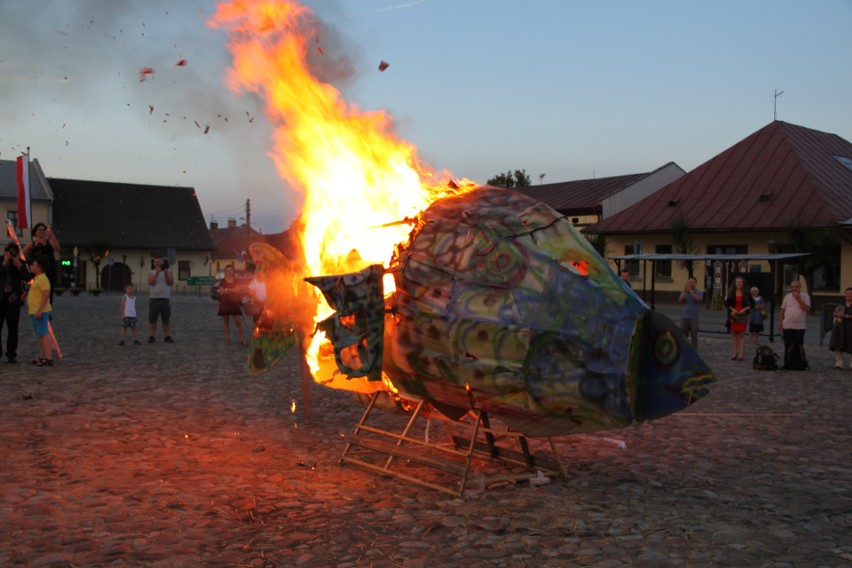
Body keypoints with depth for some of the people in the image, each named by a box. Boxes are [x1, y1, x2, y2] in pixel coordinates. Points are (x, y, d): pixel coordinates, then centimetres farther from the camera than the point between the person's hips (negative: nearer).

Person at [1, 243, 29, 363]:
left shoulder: (20, 262, 8)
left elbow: (27, 277, -3)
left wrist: (19, 265, -14)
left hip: (13, 299, 1)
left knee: (13, 328, 2)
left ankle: (11, 354, 7)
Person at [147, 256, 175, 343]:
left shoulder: (168, 271, 8)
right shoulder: (151, 273, 7)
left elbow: (171, 282, -5)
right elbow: (150, 282, -11)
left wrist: (166, 274, -18)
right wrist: (157, 274, -20)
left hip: (165, 299, 0)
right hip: (154, 299, 0)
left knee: (166, 320, 4)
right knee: (152, 320, -1)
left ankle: (166, 337, 9)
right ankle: (151, 337, 3)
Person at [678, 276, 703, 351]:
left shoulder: (699, 292, 3)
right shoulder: (684, 292, 11)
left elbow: (699, 299, -19)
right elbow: (681, 300, -6)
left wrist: (690, 291, -22)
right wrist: (684, 291, -17)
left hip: (694, 317, -3)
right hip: (684, 316, 3)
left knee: (694, 335, 0)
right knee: (683, 335, 4)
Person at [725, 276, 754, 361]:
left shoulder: (746, 293, 1)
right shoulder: (731, 293, 5)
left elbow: (752, 304, 3)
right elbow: (726, 303, 8)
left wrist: (745, 309, -10)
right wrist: (732, 309, -8)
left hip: (743, 315, -1)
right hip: (733, 315, 1)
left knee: (742, 334, -2)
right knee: (734, 334, 2)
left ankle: (741, 354, -1)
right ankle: (734, 353, 5)